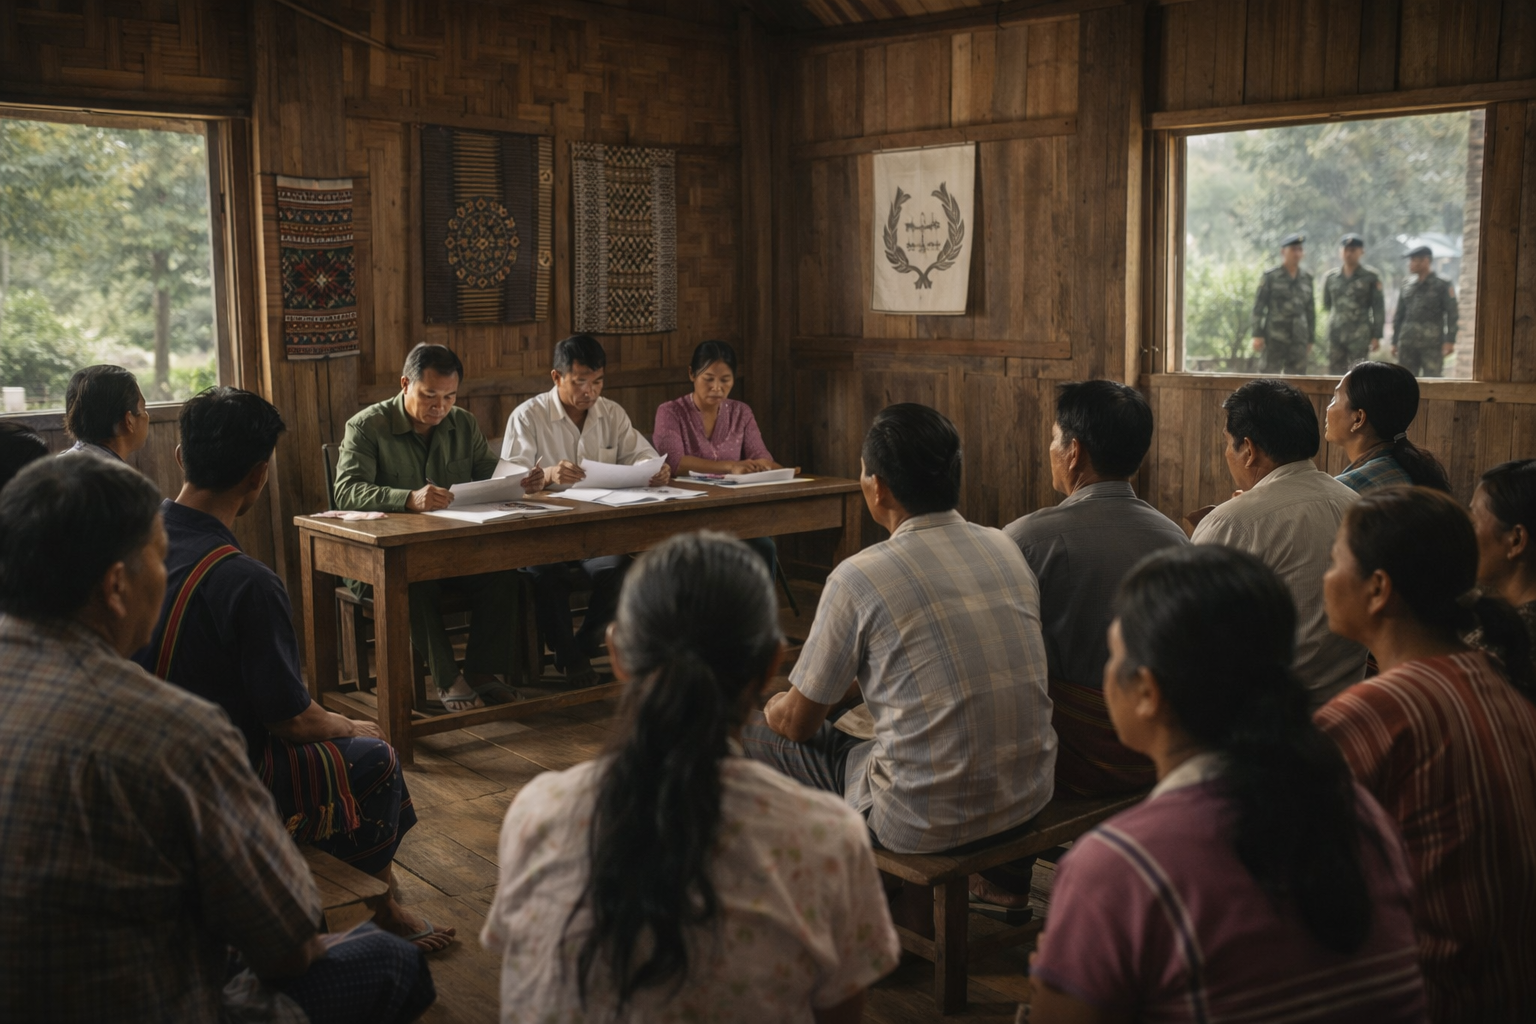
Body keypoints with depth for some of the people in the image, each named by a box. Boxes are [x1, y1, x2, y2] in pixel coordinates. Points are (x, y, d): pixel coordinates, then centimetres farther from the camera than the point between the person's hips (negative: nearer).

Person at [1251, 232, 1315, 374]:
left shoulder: (1307, 279, 12)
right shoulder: (1270, 276, 0)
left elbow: (1311, 311, 16)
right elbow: (1258, 307, -2)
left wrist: (1311, 339, 14)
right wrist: (1257, 335, -9)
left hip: (1299, 339, 4)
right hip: (1274, 338, -4)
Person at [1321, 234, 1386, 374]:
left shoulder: (1371, 276, 1)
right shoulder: (1330, 277, 9)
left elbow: (1378, 308, 0)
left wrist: (1376, 336, -5)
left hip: (1360, 336, -3)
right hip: (1335, 336, 3)